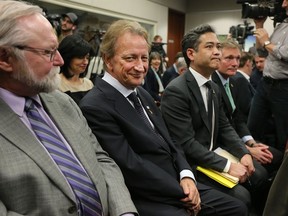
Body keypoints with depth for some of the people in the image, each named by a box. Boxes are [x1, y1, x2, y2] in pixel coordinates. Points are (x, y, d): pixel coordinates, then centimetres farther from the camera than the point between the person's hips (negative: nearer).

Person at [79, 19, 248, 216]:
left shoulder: (143, 94, 10)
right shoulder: (95, 107, -17)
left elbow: (167, 142, 11)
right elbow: (131, 167, -20)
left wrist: (186, 175, -6)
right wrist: (182, 193, -13)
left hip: (177, 184, 8)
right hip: (145, 199, -8)